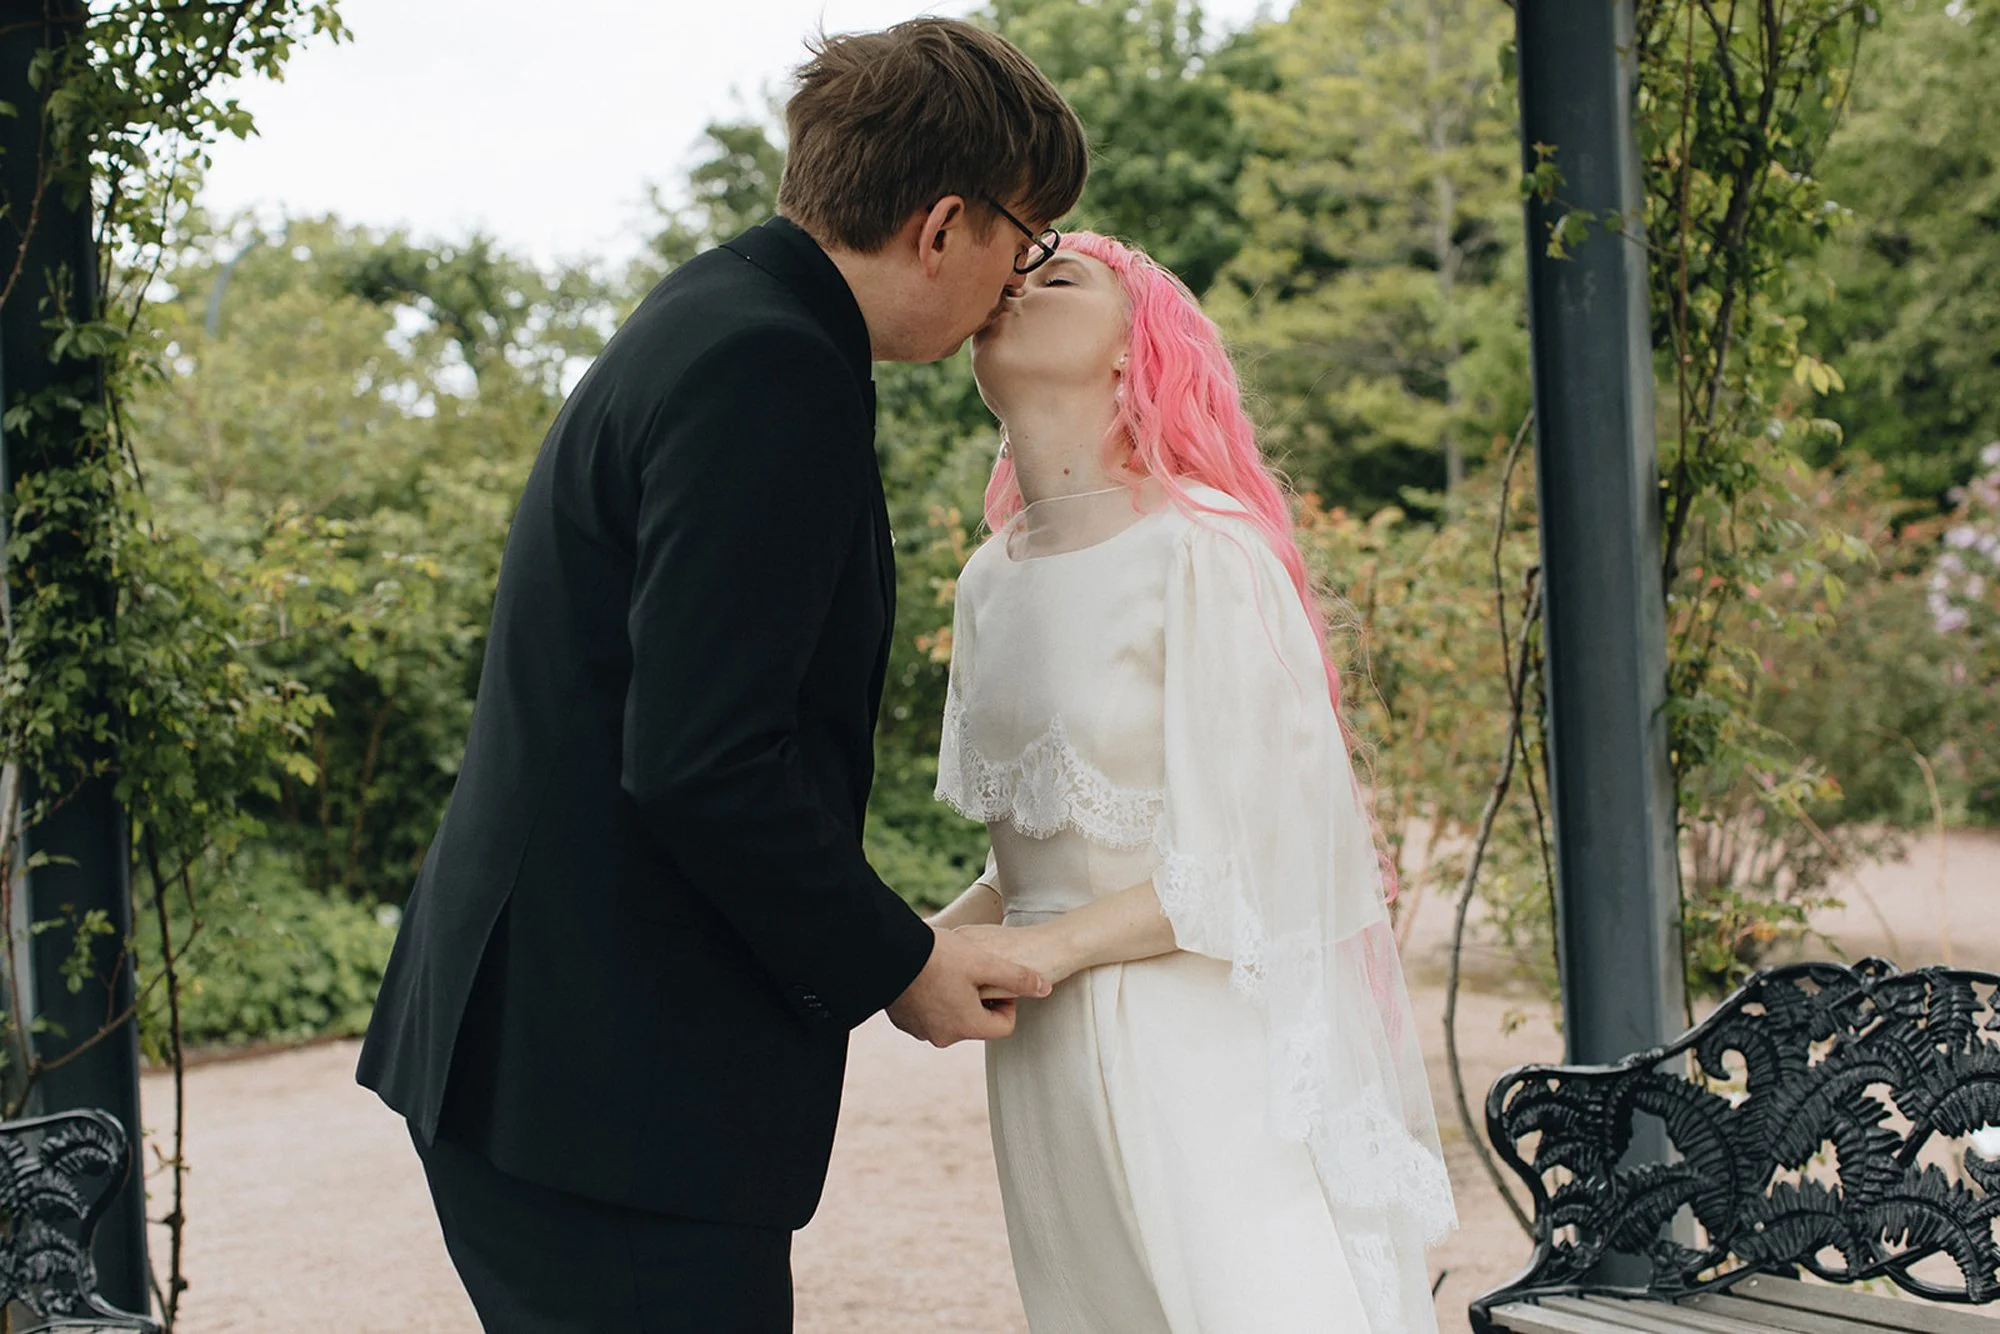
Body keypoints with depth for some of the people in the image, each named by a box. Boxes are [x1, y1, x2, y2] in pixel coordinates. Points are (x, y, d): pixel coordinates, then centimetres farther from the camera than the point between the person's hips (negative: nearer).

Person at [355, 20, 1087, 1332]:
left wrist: (875, 941, 18)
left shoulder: (717, 322, 14)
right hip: (617, 1085, -10)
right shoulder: (770, 368, -17)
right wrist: (892, 963, -10)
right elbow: (702, 763, -24)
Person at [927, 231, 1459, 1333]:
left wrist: (1045, 948, -13)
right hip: (1044, 1063, 6)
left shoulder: (1203, 551, -11)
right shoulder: (990, 582, 10)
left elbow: (1257, 855, -13)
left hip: (1200, 1051, -6)